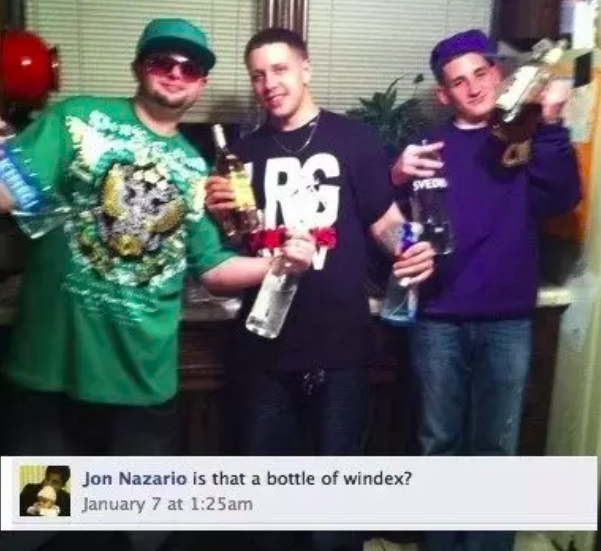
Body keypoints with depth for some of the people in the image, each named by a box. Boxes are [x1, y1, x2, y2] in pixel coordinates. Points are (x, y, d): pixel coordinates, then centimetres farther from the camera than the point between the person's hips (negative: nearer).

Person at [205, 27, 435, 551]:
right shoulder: (246, 151, 10)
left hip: (340, 345, -3)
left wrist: (412, 248, -22)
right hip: (265, 348, 4)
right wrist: (222, 215, -8)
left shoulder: (354, 139, -2)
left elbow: (386, 222, -1)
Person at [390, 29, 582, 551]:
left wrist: (551, 126, -18)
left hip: (508, 323, 0)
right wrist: (397, 181, -22)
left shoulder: (528, 140, 8)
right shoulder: (429, 146, 6)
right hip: (439, 322, 0)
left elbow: (562, 199, -8)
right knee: (440, 444, 12)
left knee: (498, 448, 11)